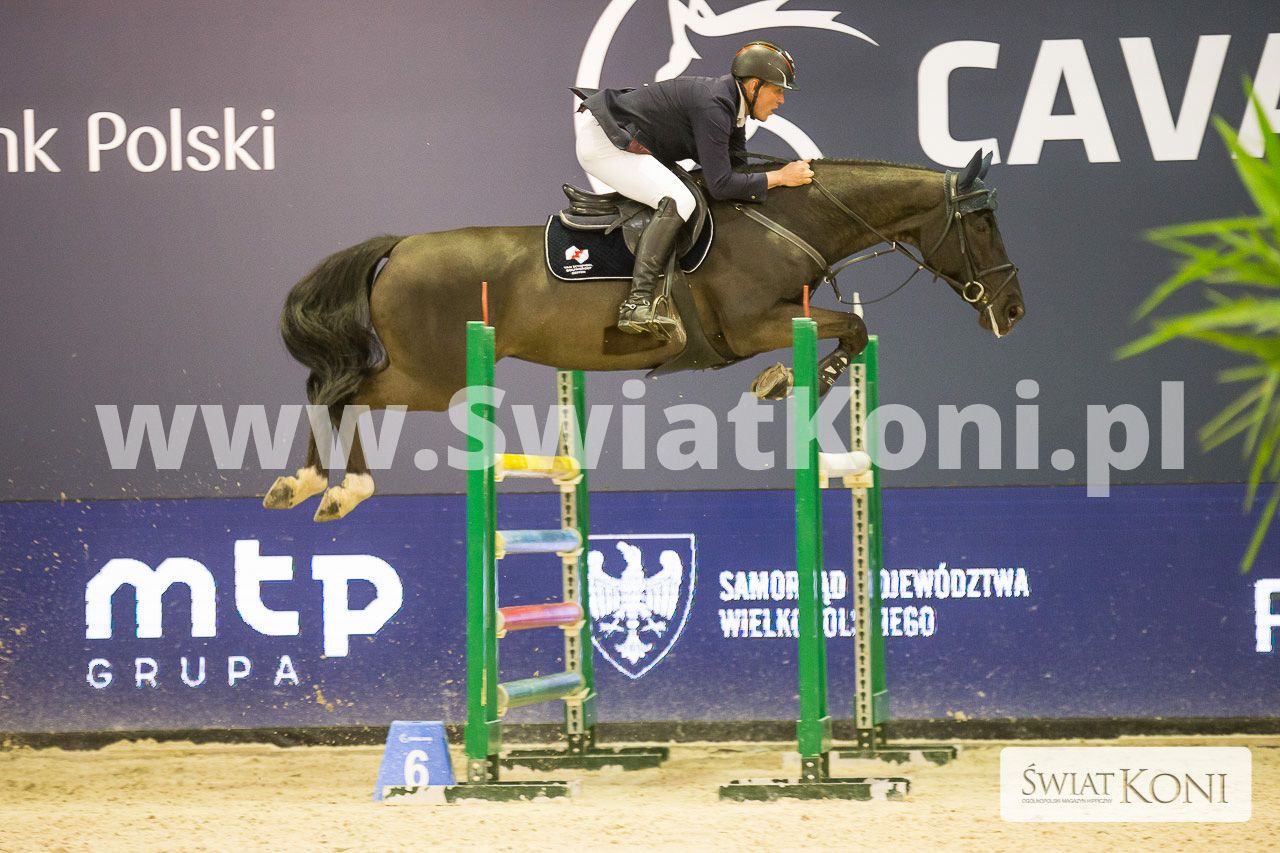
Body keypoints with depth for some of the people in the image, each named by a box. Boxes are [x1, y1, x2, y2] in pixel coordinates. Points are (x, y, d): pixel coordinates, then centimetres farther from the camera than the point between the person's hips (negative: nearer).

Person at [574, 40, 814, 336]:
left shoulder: (729, 101, 7)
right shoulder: (713, 107, -24)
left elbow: (735, 168, 13)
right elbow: (721, 185, -27)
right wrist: (780, 177, -19)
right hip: (602, 140, -11)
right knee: (678, 201, -24)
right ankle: (637, 303, -30)